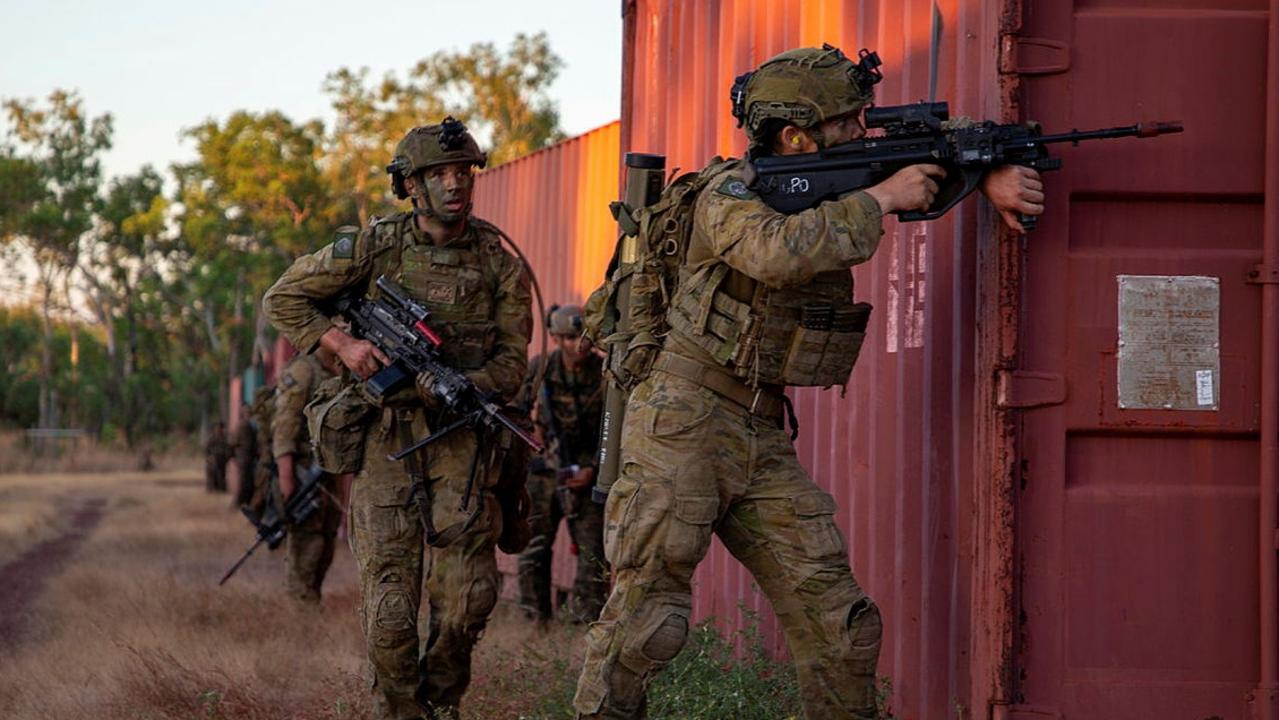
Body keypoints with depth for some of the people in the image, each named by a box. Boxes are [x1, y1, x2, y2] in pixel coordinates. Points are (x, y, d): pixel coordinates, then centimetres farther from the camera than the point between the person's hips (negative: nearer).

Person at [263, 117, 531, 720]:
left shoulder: (499, 264, 1)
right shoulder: (373, 247, -2)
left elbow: (511, 364, 1)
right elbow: (283, 300, 5)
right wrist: (341, 343, -11)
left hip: (459, 438, 1)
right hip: (384, 438, -1)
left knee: (468, 597, -6)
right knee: (389, 601, -4)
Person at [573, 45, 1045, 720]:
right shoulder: (731, 194, -12)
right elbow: (778, 253, -34)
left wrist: (990, 174, -2)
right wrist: (880, 199, -24)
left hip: (762, 438, 7)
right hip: (682, 426, -7)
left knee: (838, 622, 1)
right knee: (645, 616, -8)